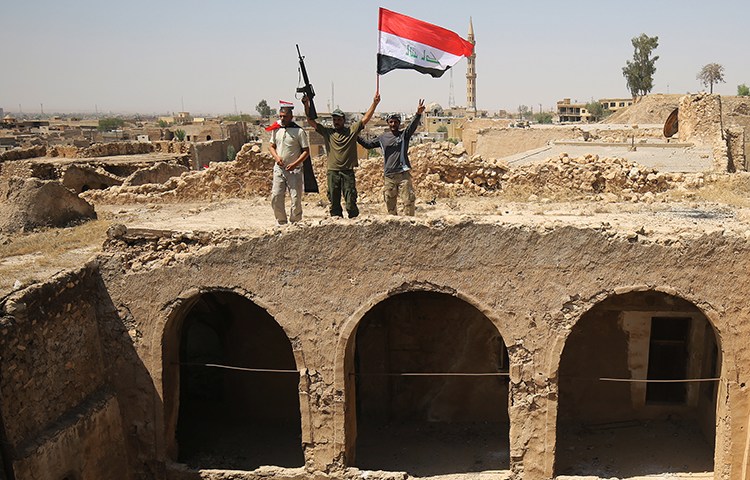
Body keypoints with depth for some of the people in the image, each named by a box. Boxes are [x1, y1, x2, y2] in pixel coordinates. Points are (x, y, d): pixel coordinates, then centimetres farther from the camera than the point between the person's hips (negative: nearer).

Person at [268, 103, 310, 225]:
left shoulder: (299, 131, -7)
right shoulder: (276, 129, 6)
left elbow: (306, 151, -5)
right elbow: (271, 146, 17)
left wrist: (295, 164, -16)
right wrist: (276, 157, -4)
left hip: (294, 169, -4)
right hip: (279, 168, 4)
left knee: (296, 198, -2)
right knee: (276, 197, 1)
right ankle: (281, 222, 15)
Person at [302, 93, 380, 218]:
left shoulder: (352, 130, 6)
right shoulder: (327, 132, 9)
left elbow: (366, 118, 0)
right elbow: (311, 121, 5)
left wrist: (374, 103, -9)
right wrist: (307, 105, -7)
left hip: (348, 172, -2)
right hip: (332, 172, 2)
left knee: (351, 202, -5)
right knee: (334, 202, 7)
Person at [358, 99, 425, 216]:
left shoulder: (404, 135, 2)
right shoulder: (383, 137, 11)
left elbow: (413, 125, -16)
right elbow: (368, 144, 22)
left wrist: (418, 114, -35)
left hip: (403, 174, -3)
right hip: (388, 175, 3)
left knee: (408, 201, -7)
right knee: (390, 202, 9)